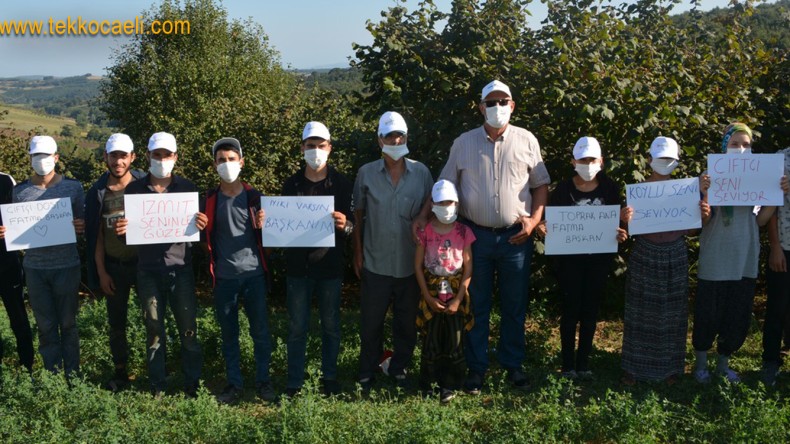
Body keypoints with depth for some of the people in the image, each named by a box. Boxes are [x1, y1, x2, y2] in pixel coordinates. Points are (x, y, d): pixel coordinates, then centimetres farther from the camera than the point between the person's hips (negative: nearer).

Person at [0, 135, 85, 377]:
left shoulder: (73, 187, 1)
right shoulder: (20, 191, 5)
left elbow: (83, 225, 6)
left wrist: (80, 228, -17)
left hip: (66, 266, -1)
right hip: (35, 268, 2)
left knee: (68, 324, 7)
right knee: (46, 326, 7)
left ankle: (72, 376, 16)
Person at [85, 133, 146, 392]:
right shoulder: (98, 193, 0)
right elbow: (96, 236, 3)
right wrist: (101, 272, 0)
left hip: (143, 261, -2)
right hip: (114, 266, 2)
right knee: (116, 322, 10)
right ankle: (121, 372, 21)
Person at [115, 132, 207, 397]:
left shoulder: (186, 188, 3)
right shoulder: (135, 189, 6)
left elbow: (196, 227, 5)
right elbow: (128, 227, 10)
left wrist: (201, 225, -19)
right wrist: (122, 230, -14)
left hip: (180, 268, -1)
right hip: (149, 270, 1)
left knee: (188, 329, 1)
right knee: (154, 330, 7)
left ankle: (192, 385, 12)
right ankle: (158, 387, 17)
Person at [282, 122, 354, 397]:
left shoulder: (341, 184, 0)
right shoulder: (292, 184, 4)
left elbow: (353, 226, -2)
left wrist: (345, 224, -24)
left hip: (330, 266, -1)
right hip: (298, 265, 1)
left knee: (330, 325, 10)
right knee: (297, 327, 7)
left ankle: (329, 377, 25)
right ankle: (294, 381, 16)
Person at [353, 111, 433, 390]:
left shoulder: (422, 173, -1)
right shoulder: (366, 174, -3)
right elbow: (358, 215, 4)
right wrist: (357, 253, 3)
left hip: (411, 263, 1)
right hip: (376, 263, -1)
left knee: (407, 322, 12)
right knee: (371, 322, 9)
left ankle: (400, 369, 29)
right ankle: (367, 373, 25)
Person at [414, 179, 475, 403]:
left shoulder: (463, 232, -2)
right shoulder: (425, 231, -2)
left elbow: (468, 268, -2)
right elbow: (418, 266, -1)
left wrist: (458, 299, -8)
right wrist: (428, 297, -7)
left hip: (456, 294, 0)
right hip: (432, 294, 0)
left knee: (454, 341, 3)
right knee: (431, 340, 5)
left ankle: (450, 385, 15)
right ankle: (428, 383, 17)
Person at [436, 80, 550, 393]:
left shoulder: (526, 141, 2)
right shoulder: (464, 143, 2)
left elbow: (541, 184, 8)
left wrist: (534, 219, -4)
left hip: (516, 237, 0)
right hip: (475, 235, 0)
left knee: (515, 305, 10)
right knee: (476, 305, 8)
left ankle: (513, 364, 26)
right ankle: (476, 367, 20)